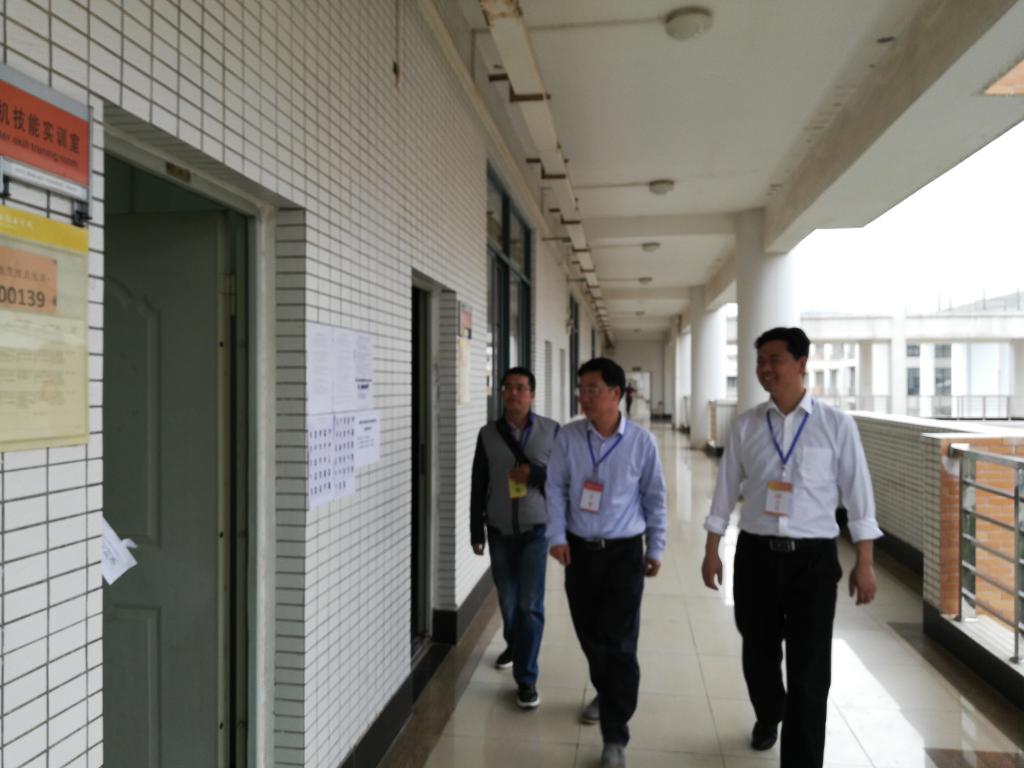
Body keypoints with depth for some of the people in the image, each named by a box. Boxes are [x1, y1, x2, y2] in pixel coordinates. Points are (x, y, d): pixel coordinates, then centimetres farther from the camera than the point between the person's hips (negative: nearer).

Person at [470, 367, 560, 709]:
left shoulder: (551, 431, -4)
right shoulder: (488, 434, 1)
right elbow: (478, 486, 4)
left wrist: (534, 473, -19)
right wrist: (476, 531, 4)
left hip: (535, 530, -2)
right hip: (499, 531, 2)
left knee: (530, 604, -4)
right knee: (507, 599, 16)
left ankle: (526, 679, 6)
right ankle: (513, 644, 44)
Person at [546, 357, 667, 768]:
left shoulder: (641, 441, -8)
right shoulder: (567, 437, -5)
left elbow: (654, 497, 1)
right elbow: (556, 489, 1)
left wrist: (655, 549, 4)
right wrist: (557, 537, -8)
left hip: (624, 551, -2)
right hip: (579, 549, 2)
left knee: (620, 642, -2)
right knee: (589, 634, 17)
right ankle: (605, 693, 45)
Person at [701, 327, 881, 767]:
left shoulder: (836, 424, -4)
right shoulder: (746, 425, 1)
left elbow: (857, 493, -1)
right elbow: (726, 489, 6)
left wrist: (864, 563, -3)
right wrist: (711, 550, 7)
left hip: (813, 558, -2)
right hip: (755, 554, 3)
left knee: (809, 669, 2)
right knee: (758, 653, 20)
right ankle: (768, 717, 50)